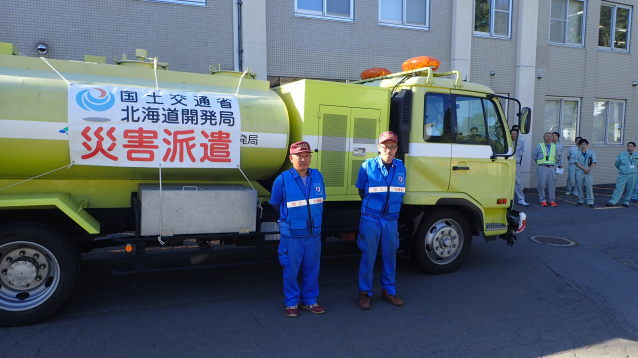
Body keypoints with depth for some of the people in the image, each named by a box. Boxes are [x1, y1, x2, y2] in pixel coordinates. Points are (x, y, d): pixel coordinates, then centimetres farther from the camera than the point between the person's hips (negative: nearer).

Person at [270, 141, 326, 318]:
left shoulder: (317, 176, 2)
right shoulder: (282, 180, -11)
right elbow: (276, 204, 4)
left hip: (314, 233, 4)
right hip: (292, 235, -4)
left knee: (312, 269, 13)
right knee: (291, 270, 6)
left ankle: (309, 301, 29)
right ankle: (291, 303, 22)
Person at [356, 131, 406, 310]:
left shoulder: (401, 168, 2)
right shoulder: (368, 166, -8)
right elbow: (361, 191, 5)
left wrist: (393, 209, 14)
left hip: (391, 220, 3)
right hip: (370, 219, -3)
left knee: (390, 256, 12)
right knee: (368, 256, 3)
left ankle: (388, 291, 27)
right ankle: (364, 292, 16)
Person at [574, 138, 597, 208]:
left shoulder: (591, 152, 3)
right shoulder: (577, 153, 3)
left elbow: (594, 162, -2)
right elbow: (577, 163, -4)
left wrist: (589, 169, -14)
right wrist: (584, 168, -14)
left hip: (588, 172, -1)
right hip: (579, 172, 1)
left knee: (589, 187, -5)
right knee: (580, 187, 6)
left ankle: (590, 202, -3)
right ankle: (581, 201, 17)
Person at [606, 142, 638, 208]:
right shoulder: (621, 155, 5)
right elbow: (617, 164, 14)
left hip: (632, 175, 1)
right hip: (622, 175, -1)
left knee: (629, 190, 5)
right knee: (619, 188, -6)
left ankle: (626, 202, 17)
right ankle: (612, 202, -6)